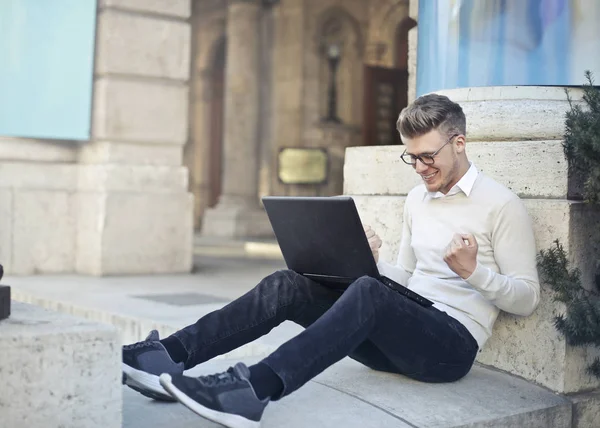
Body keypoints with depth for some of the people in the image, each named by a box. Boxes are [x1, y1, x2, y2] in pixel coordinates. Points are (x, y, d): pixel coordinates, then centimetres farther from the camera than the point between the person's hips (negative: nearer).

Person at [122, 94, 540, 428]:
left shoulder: (502, 204, -2)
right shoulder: (416, 199, 18)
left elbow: (527, 297, -4)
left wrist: (473, 271, -20)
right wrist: (372, 261, 1)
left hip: (453, 345, -6)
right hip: (400, 337, 6)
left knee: (368, 294, -38)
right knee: (288, 286, -14)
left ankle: (255, 388, -50)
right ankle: (171, 355, -25)